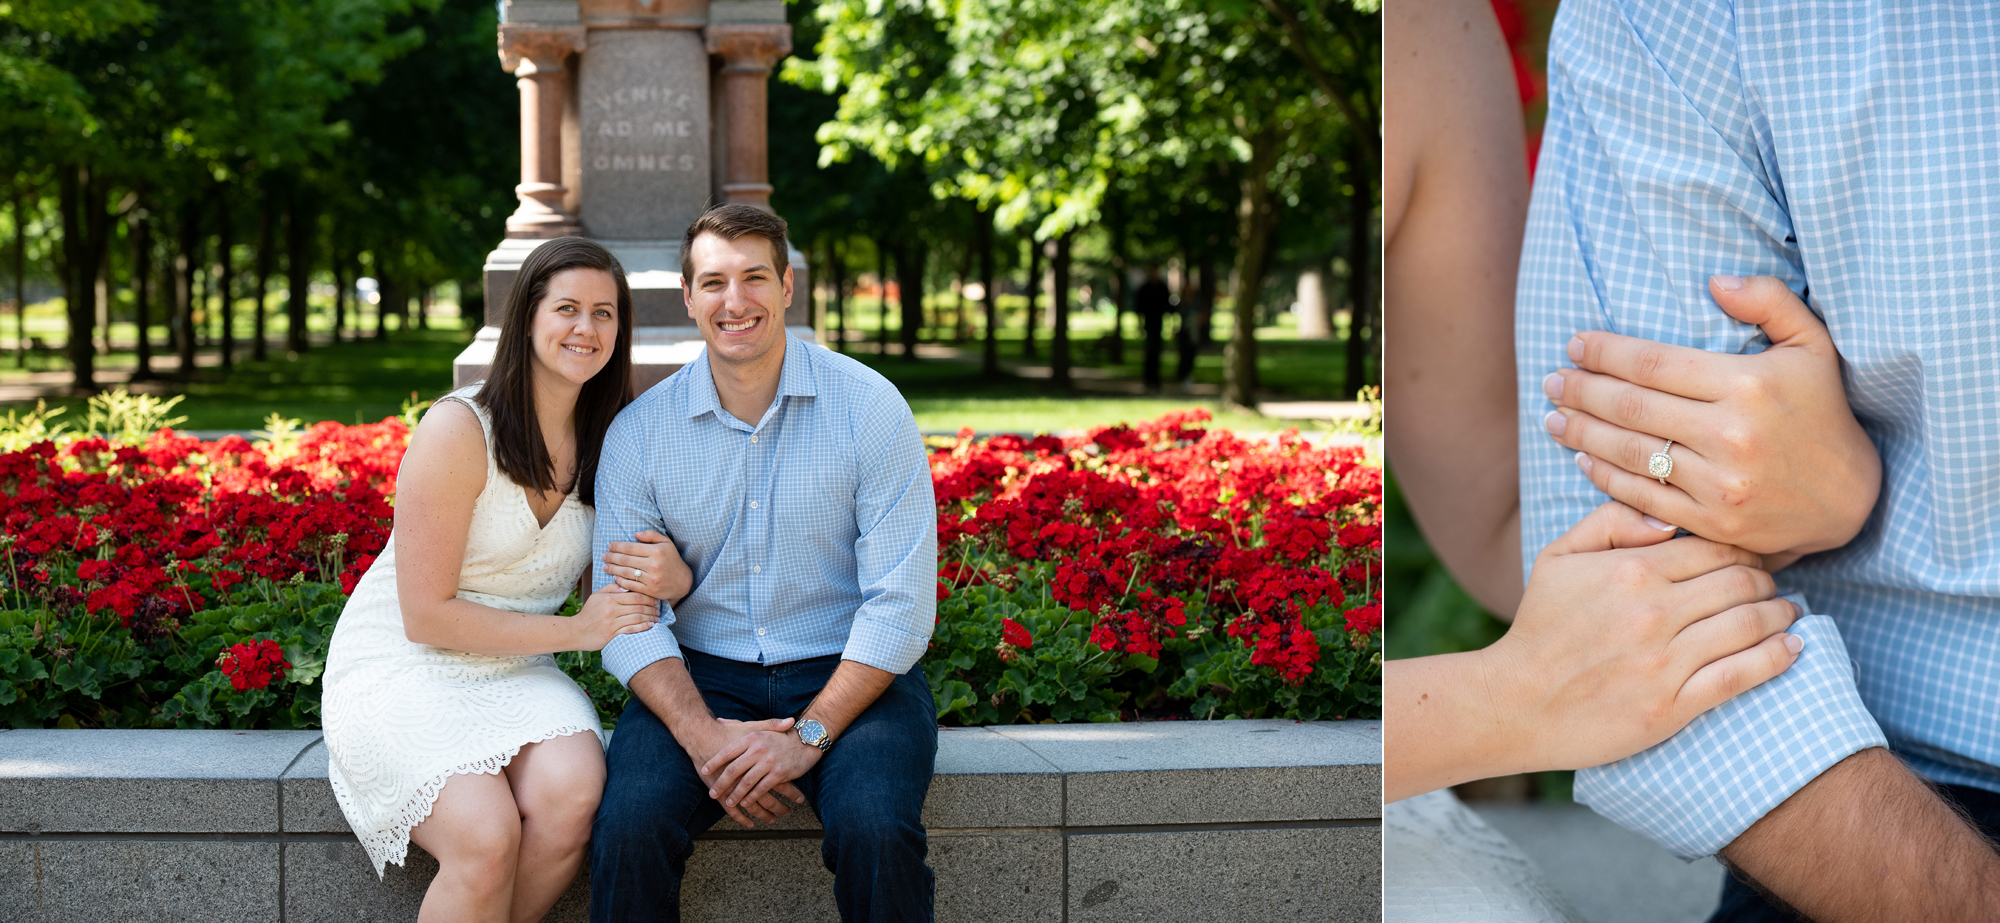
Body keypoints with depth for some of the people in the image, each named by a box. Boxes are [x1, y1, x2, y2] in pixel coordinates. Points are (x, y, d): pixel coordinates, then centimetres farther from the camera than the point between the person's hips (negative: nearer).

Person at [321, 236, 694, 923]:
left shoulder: (605, 442, 4)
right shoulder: (459, 428, -15)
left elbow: (613, 583, 13)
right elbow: (426, 616, -14)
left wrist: (673, 579, -11)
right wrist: (575, 630, -14)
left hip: (514, 674, 5)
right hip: (400, 669, -5)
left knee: (571, 794, -28)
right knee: (486, 834, -31)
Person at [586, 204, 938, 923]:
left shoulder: (869, 407, -6)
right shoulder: (638, 432, 1)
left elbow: (901, 603, -9)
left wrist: (809, 735, -18)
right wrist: (703, 736, -19)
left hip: (850, 676, -1)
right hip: (701, 679, 2)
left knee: (875, 831, -31)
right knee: (629, 827, -26)